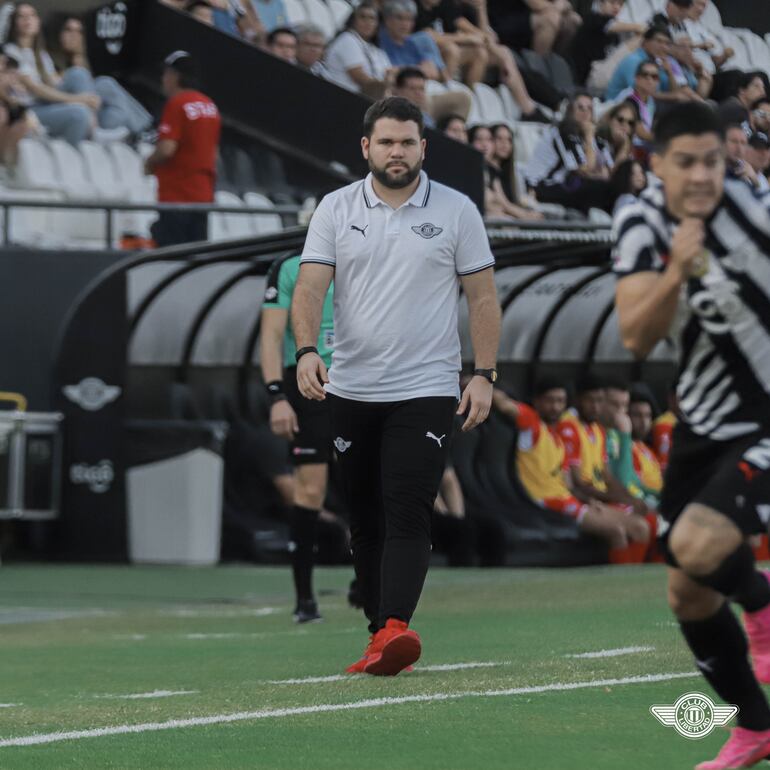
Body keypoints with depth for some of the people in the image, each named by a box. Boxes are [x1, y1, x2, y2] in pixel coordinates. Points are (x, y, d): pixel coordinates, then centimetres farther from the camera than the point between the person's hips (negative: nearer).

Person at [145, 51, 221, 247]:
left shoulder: (176, 104, -13)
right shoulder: (210, 105, 12)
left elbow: (167, 148, -20)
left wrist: (150, 163, -2)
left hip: (176, 194, -8)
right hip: (203, 193, 8)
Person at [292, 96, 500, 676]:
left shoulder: (457, 211, 1)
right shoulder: (337, 209, 5)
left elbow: (483, 297, 4)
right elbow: (311, 286, -3)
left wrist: (485, 374, -5)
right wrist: (307, 350, -20)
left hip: (426, 392, -3)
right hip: (351, 390, 3)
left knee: (407, 515, -15)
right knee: (365, 520, 7)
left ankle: (394, 631, -28)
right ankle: (381, 633, 15)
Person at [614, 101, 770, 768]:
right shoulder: (640, 225, -7)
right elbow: (637, 339, -16)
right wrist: (677, 272, -31)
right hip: (703, 424, 5)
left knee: (697, 546, -26)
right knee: (688, 596, 9)